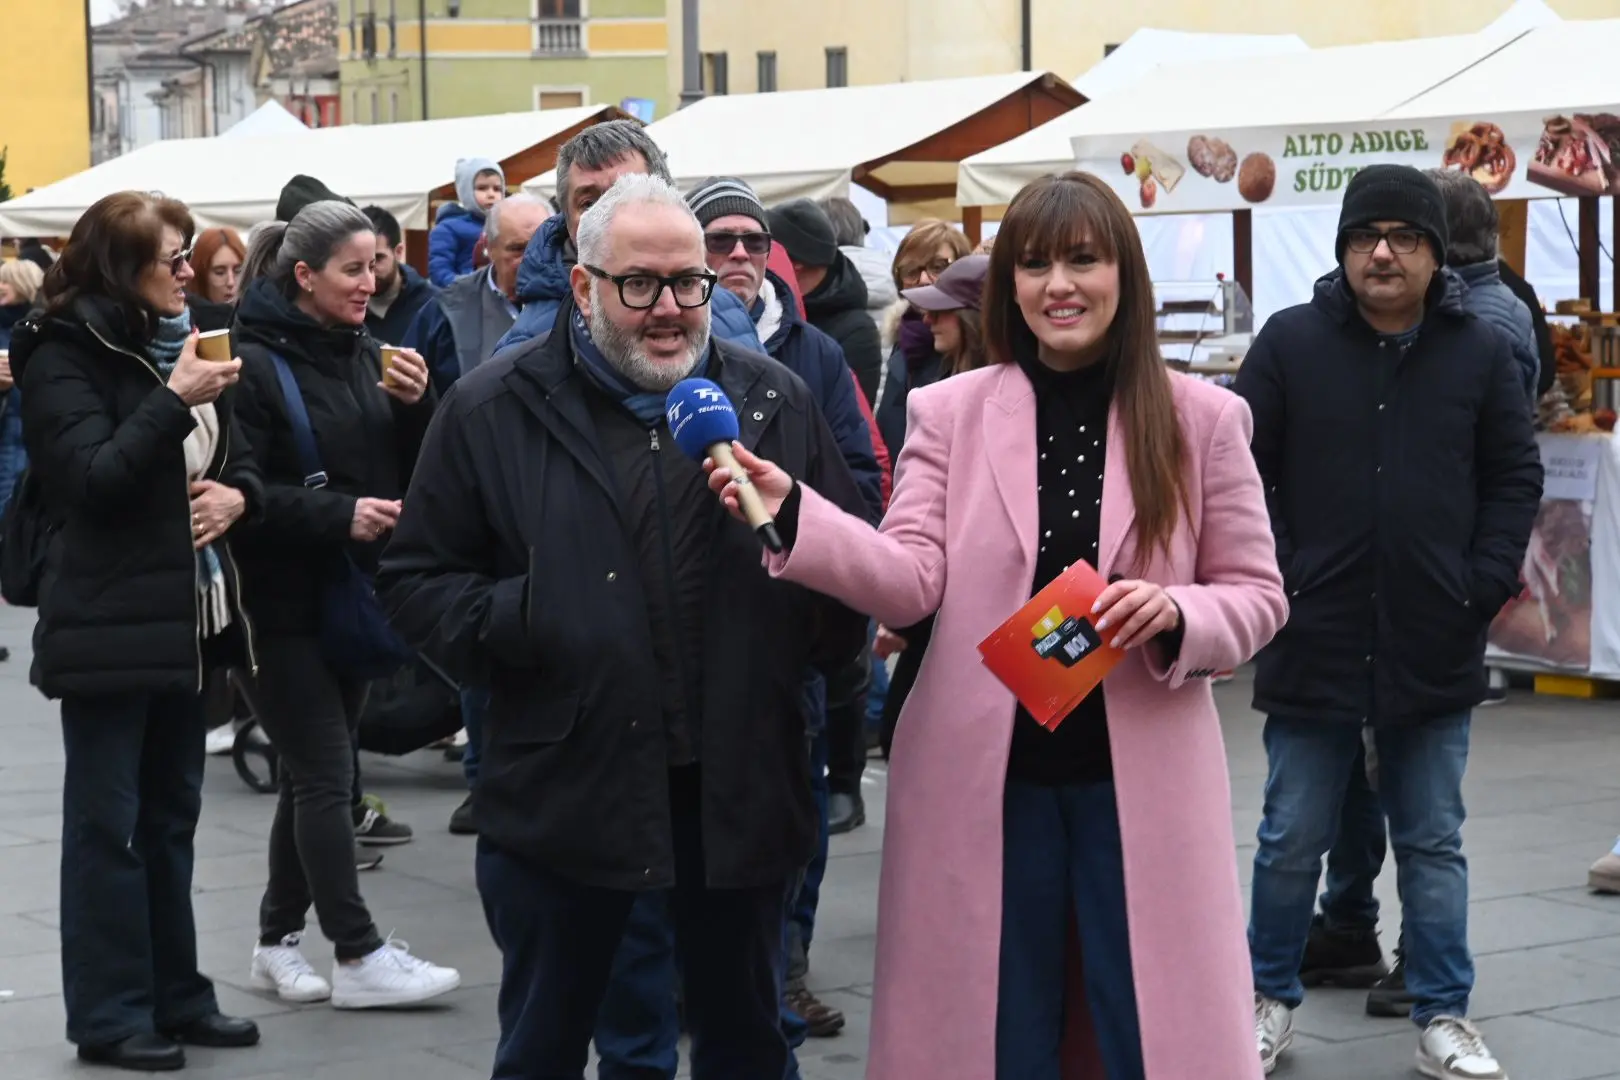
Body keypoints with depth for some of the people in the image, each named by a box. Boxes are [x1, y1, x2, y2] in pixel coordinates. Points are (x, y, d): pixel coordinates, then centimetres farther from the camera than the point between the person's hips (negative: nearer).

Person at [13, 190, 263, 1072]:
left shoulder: (177, 342, 13)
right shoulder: (65, 354, -8)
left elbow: (236, 455, 18)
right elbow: (92, 477, -19)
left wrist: (237, 493, -4)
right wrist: (175, 399, -23)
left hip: (187, 617, 7)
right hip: (110, 625, -7)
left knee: (172, 815, 13)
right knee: (107, 824, 0)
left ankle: (174, 995, 22)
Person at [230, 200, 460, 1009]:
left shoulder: (363, 353, 9)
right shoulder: (257, 361, -13)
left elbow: (412, 472, 12)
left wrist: (415, 404, -6)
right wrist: (339, 515, -23)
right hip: (285, 603, -7)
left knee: (314, 775, 12)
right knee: (326, 777, -5)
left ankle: (277, 942, 21)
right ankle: (358, 955, 0)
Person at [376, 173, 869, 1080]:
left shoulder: (776, 401, 6)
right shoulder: (496, 409, 0)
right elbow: (418, 579, 3)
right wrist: (513, 622, -15)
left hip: (739, 789, 2)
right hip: (562, 792, -2)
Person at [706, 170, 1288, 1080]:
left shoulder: (1202, 417, 0)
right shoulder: (951, 411, 2)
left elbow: (1257, 596, 3)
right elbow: (911, 582, -8)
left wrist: (1175, 614, -18)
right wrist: (794, 511, -23)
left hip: (1142, 782, 0)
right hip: (987, 780, 1)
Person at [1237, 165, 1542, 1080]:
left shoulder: (1481, 353, 2)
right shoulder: (1291, 342, -2)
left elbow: (1516, 477, 5)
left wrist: (1485, 587, -5)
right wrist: (1271, 578, -7)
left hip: (1435, 648, 1)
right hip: (1314, 636, -1)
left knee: (1434, 843, 10)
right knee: (1293, 839, 9)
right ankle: (1272, 999, 24)